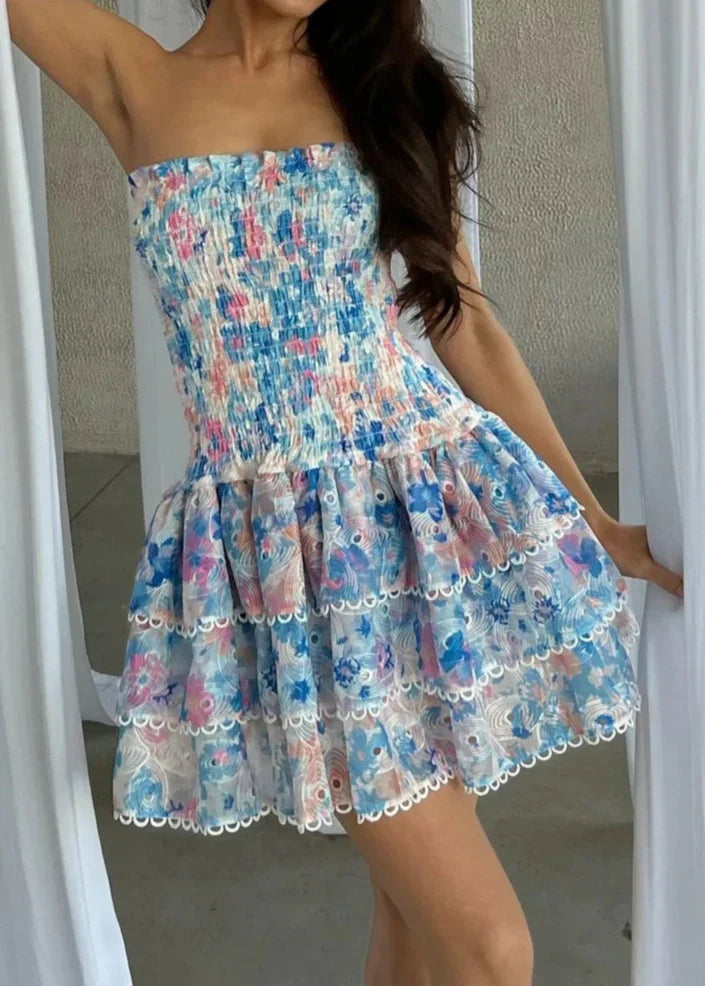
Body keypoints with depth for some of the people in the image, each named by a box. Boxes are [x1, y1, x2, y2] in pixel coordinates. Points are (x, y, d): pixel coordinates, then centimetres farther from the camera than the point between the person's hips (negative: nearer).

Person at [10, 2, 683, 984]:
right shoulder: (131, 79, 5)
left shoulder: (388, 91, 10)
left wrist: (594, 519, 10)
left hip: (433, 510, 3)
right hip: (278, 550, -2)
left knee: (416, 905, 10)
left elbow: (468, 326, 10)